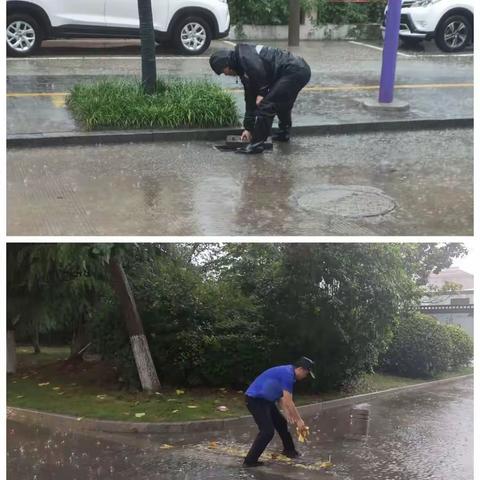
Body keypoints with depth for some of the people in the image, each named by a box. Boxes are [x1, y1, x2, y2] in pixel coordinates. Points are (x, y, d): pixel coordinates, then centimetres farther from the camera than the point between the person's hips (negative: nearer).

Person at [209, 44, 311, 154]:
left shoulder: (243, 53, -7)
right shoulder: (244, 71, 20)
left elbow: (259, 70, -25)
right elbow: (250, 99, 24)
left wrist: (261, 93, -10)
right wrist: (248, 128, 25)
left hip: (294, 71, -11)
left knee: (265, 106, -9)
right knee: (282, 103, 33)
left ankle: (257, 144, -3)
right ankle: (284, 134, 50)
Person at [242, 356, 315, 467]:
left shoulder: (288, 372, 9)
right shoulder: (288, 374, -22)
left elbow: (282, 397, 17)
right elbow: (288, 402, -21)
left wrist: (288, 414, 11)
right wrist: (299, 420, -12)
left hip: (265, 399, 10)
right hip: (255, 399, -10)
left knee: (281, 423, 19)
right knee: (267, 431, -13)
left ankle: (289, 450, 38)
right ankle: (250, 460, -5)